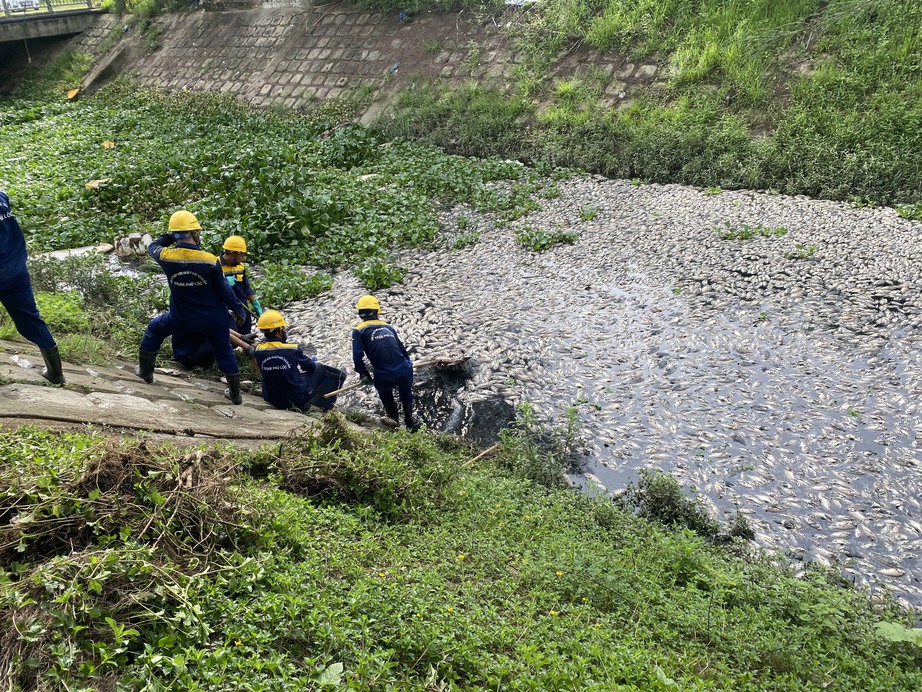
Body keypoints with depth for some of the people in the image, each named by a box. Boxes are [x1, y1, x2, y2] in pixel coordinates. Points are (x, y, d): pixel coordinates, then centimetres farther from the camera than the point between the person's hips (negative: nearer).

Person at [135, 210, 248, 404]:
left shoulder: (166, 257, -16)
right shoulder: (211, 260, -21)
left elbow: (153, 247, 11)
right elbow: (224, 290, -10)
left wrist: (170, 236, 8)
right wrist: (238, 309, 3)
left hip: (182, 319, 1)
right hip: (214, 319, -1)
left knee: (155, 329, 29)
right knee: (224, 352, 18)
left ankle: (145, 371, 38)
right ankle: (235, 394, 25)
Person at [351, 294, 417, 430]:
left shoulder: (359, 331, 2)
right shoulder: (388, 327, 14)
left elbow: (357, 357, -7)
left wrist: (364, 375, 6)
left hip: (383, 377, -3)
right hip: (404, 371, 3)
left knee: (387, 401, 27)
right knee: (406, 397, 30)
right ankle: (411, 424, 43)